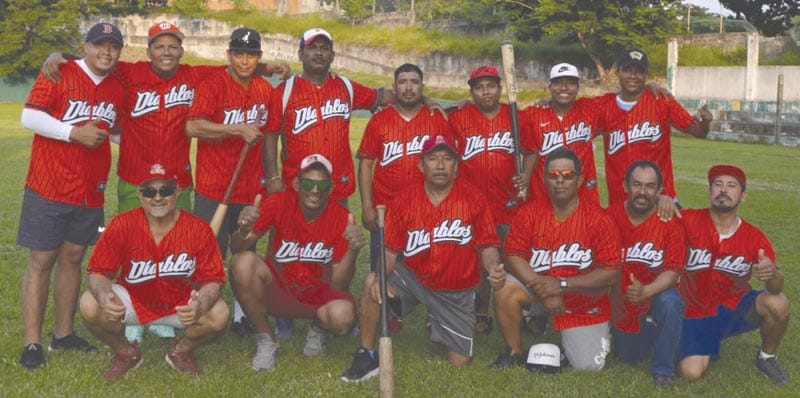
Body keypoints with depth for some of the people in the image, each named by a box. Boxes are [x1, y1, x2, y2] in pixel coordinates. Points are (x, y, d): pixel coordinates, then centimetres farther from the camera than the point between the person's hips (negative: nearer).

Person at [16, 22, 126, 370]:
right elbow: (29, 117, -15)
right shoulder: (59, 74, -8)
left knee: (72, 258, 13)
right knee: (41, 261, -1)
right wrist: (74, 132, -20)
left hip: (91, 191, 6)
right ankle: (32, 342, 4)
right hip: (48, 187, -6)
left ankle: (63, 334, 23)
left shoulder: (117, 88, 10)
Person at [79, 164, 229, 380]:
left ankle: (181, 351, 9)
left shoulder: (198, 229, -17)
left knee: (219, 315, -28)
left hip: (181, 304, 0)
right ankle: (126, 353, 7)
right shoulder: (121, 225, -16)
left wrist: (200, 305, -39)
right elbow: (99, 271, -14)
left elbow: (213, 279, -16)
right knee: (90, 306, -26)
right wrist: (105, 296, -38)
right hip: (133, 302, 1)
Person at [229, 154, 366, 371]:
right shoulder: (279, 203, -14)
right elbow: (237, 249, -18)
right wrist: (244, 231, -42)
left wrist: (353, 251, -33)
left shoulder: (342, 218, -14)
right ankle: (266, 340, -8)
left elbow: (338, 284, -14)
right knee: (243, 262, -30)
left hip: (318, 294, 0)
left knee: (343, 316, -34)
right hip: (276, 290, 1)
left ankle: (319, 327, 8)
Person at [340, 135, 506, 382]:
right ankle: (366, 357, -13)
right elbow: (391, 250, -7)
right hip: (412, 276, 0)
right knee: (372, 284, -31)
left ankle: (439, 331, 40)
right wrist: (381, 277, -27)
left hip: (456, 292, 0)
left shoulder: (473, 199, -10)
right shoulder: (404, 200, -8)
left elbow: (486, 246, -7)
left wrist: (493, 267, -29)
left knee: (460, 363, 3)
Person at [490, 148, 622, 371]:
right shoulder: (530, 213, -7)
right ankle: (514, 353, -4)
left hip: (584, 306, -1)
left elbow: (611, 273, -17)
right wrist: (542, 288, -24)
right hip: (539, 292, 1)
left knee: (588, 366, -10)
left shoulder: (598, 219, -14)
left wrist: (562, 284, -23)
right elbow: (513, 255, -10)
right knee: (505, 289, -27)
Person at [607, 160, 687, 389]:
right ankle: (648, 335, 44)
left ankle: (663, 371, -16)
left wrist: (646, 291, -40)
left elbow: (672, 271, -23)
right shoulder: (611, 216, -12)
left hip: (656, 294, -2)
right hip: (622, 301, 3)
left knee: (670, 303, -36)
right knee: (628, 358, 9)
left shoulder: (671, 222, -18)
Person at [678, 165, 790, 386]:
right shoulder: (690, 221, -15)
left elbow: (776, 288, -14)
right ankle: (709, 348, 18)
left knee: (778, 304, -30)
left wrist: (772, 274, -39)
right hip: (699, 314, -1)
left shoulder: (755, 238, -10)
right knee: (691, 372, -21)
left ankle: (767, 358, 2)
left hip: (738, 307, 1)